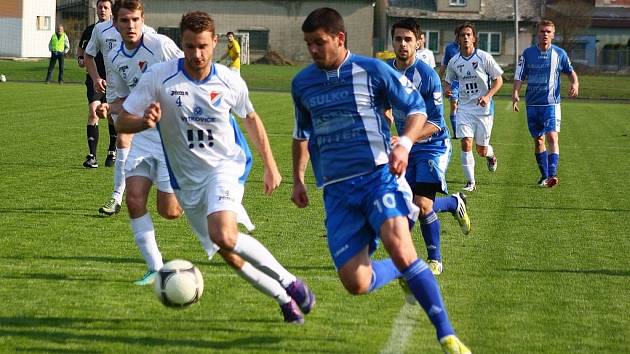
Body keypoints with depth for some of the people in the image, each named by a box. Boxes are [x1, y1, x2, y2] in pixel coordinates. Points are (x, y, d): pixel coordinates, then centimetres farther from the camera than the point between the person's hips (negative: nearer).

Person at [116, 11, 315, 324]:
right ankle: (284, 299, 23)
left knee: (224, 236, -29)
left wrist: (270, 166, 14)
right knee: (228, 254, 4)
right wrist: (145, 121, -32)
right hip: (188, 179, 2)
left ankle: (289, 282, -12)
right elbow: (122, 122, -9)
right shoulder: (158, 77, -12)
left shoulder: (230, 82, -8)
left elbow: (251, 119, 12)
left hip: (226, 166, -2)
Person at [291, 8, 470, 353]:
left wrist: (404, 144, -14)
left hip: (378, 175, -4)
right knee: (355, 283, -7)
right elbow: (302, 134, 27)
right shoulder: (302, 83, 11)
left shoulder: (372, 70, -3)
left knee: (399, 246, -29)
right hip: (337, 190, 4)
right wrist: (298, 179, 19)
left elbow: (417, 107, 4)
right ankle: (404, 270, 28)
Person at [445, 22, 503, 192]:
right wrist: (447, 88, -6)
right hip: (464, 108, 2)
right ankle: (470, 182, -4)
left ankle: (491, 155, 44)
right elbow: (448, 80, 18)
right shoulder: (454, 62, 2)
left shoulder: (484, 57, -7)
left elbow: (498, 79, -2)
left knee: (481, 150, 5)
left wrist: (487, 96, -17)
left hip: (484, 108, -2)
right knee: (466, 143, -15)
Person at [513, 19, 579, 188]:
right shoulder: (528, 53, 2)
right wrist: (515, 94, -16)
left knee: (552, 137, -17)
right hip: (533, 104, 2)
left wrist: (575, 84, -6)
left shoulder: (559, 53, 1)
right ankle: (544, 175, 21)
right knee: (538, 140, 9)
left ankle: (552, 174, -24)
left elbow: (570, 71, 15)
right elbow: (519, 77, 0)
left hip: (551, 103, -2)